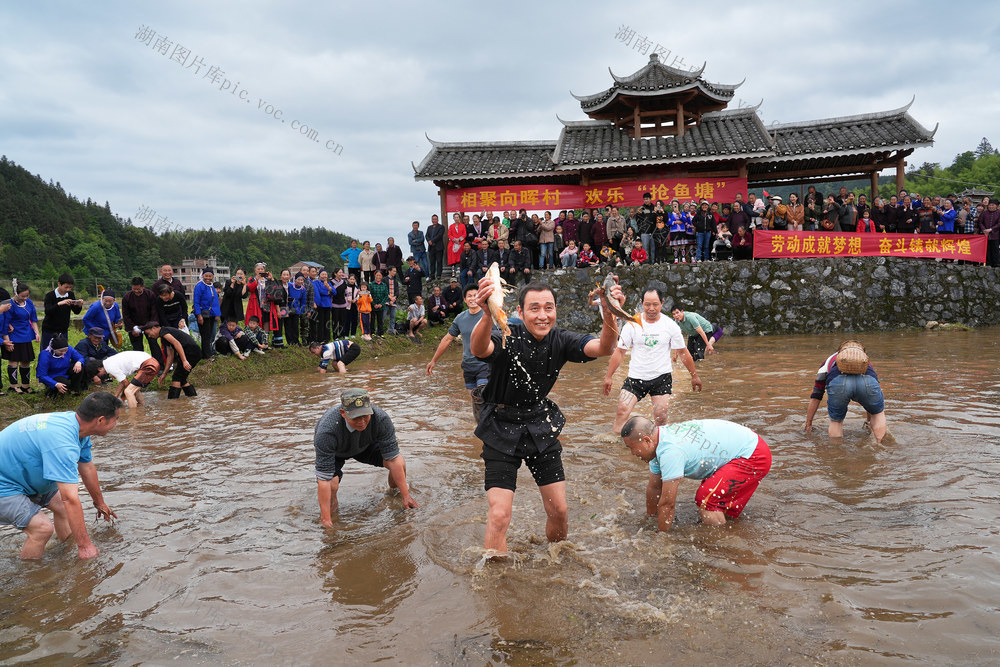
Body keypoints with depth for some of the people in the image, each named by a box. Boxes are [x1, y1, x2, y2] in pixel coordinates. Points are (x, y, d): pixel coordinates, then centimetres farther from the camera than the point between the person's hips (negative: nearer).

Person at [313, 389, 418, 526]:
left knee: (400, 464, -17)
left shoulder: (381, 418, -35)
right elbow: (324, 480, -40)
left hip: (365, 445, 3)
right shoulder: (326, 431, -43)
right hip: (335, 452, -2)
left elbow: (393, 460, -25)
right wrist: (326, 519, -38)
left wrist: (405, 495, -23)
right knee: (331, 486, -30)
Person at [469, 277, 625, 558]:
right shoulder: (508, 338, -20)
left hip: (541, 428, 4)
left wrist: (609, 315, -45)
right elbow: (478, 349, -43)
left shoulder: (560, 340, -8)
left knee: (559, 511, 8)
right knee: (499, 515, -10)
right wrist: (488, 314, -65)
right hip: (502, 431, -4)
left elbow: (603, 348, -24)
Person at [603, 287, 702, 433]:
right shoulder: (632, 324, -2)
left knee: (660, 416, -6)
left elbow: (683, 353, 9)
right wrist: (608, 376, 1)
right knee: (622, 410, -16)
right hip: (636, 376, 0)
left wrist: (694, 376, 12)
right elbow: (620, 352, 4)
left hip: (662, 377, 0)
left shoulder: (670, 325, 0)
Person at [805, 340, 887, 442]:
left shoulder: (830, 360, 40)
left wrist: (808, 424, 49)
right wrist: (869, 420, 70)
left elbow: (815, 397, 41)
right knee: (878, 412, 31)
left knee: (836, 420, 24)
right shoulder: (866, 361, 45)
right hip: (867, 381, 1)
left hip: (837, 382, -1)